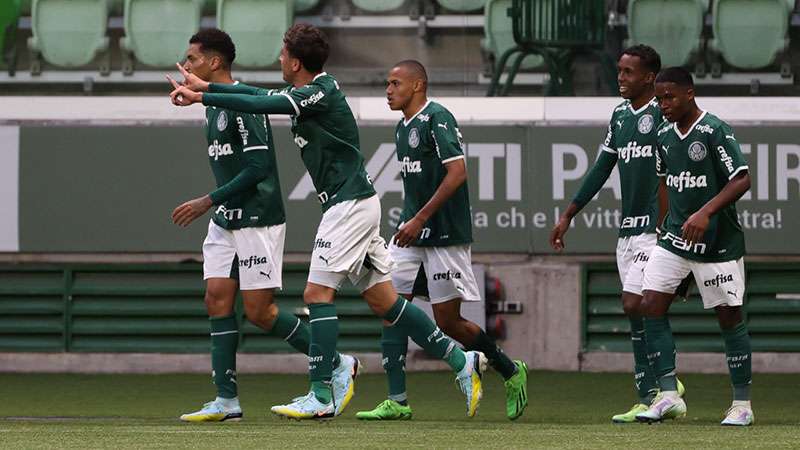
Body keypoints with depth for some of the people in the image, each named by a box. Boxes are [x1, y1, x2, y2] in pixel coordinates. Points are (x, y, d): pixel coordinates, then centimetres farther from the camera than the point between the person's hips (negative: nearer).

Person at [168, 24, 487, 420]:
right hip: (352, 204, 10)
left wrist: (202, 97, -15)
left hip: (350, 205, -10)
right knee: (382, 300, 9)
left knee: (318, 293, -10)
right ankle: (461, 361, 10)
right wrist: (206, 88, 21)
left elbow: (260, 105, -20)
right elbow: (263, 96, 23)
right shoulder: (308, 93, 13)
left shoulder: (322, 93, -15)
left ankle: (321, 397, -12)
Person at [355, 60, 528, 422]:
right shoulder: (403, 127, 14)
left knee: (448, 322, -3)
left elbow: (457, 173, -21)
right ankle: (397, 402, -4)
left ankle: (511, 372, 18)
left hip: (444, 235, -8)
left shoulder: (437, 119, -13)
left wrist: (420, 219, -22)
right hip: (412, 232, 8)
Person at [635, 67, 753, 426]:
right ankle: (669, 396, -5)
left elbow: (741, 180, -19)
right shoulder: (665, 136, 7)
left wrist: (706, 213, -29)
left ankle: (742, 403, 11)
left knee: (729, 315, 0)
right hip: (675, 236, 6)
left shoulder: (715, 131, -14)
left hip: (718, 242, -6)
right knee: (651, 305, -7)